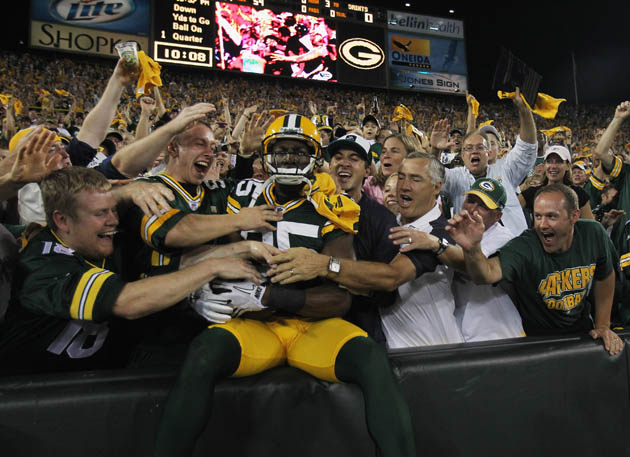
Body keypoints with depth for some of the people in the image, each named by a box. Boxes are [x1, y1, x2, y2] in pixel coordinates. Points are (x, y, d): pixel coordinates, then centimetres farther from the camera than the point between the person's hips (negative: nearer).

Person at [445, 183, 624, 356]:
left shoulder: (593, 233, -12)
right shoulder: (524, 248, -28)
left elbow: (605, 276, 6)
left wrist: (602, 326, 8)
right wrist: (472, 250, -67)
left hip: (582, 331, 4)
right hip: (535, 338, -3)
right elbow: (486, 274, -47)